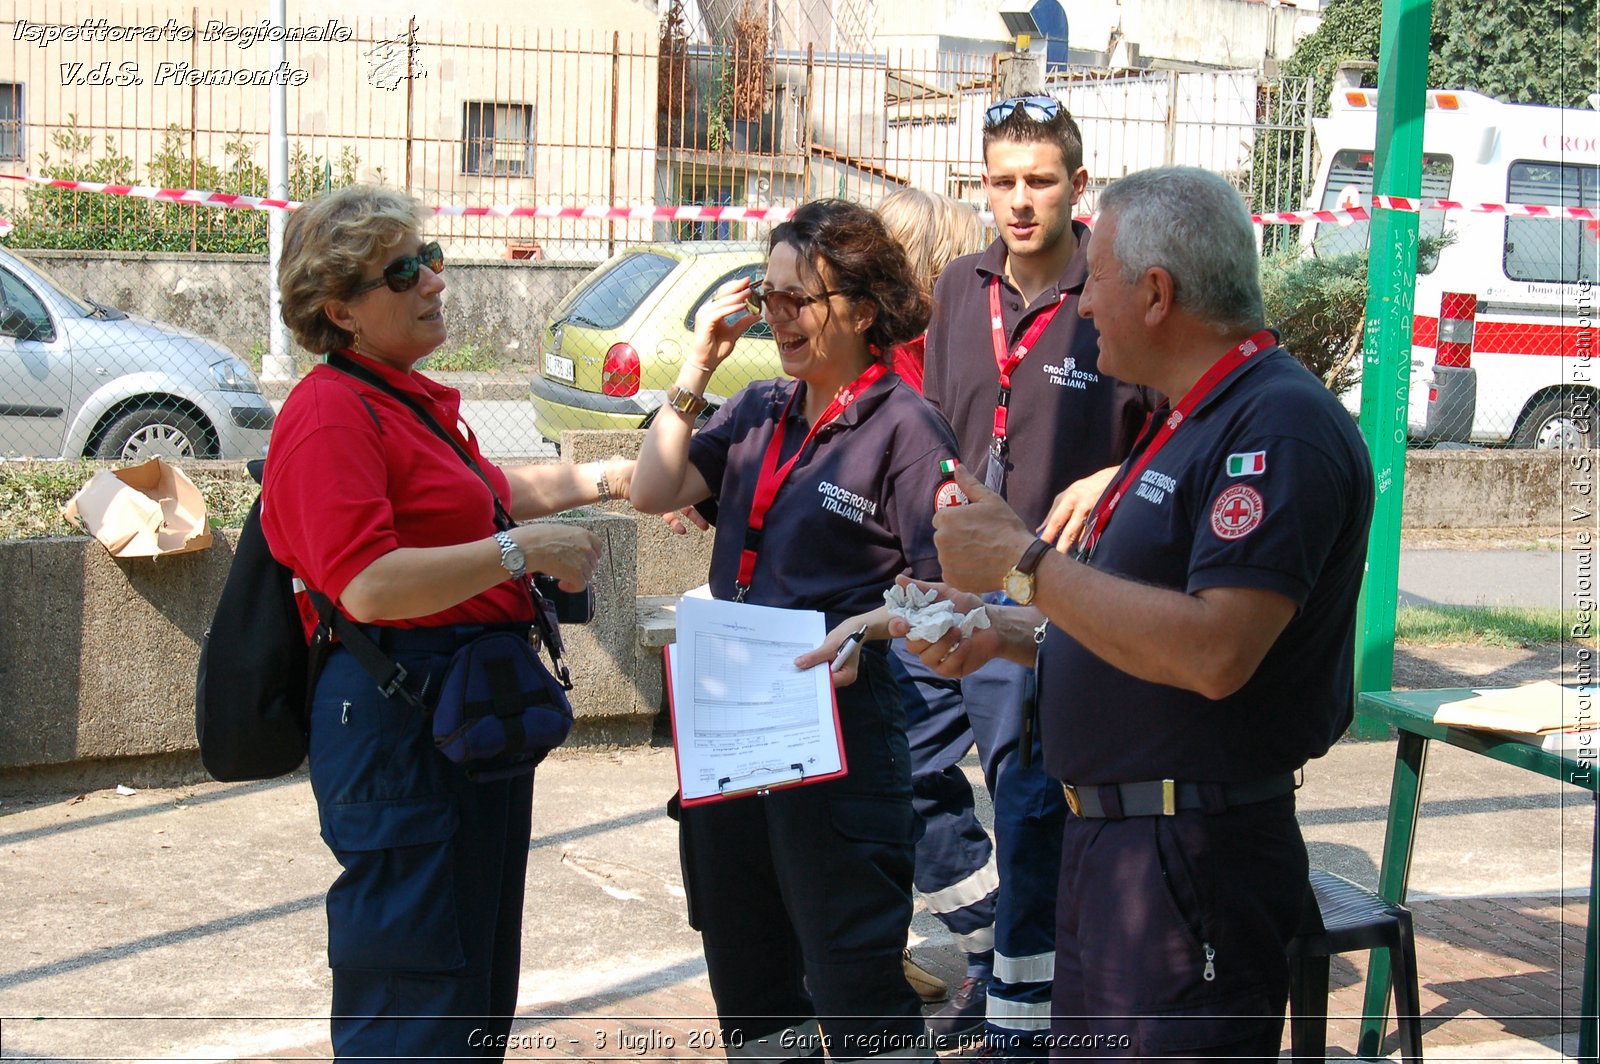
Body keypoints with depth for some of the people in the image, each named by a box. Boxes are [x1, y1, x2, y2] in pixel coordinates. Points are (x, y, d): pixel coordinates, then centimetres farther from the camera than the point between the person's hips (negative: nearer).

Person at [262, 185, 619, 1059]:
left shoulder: (410, 399, 14)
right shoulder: (331, 413, -17)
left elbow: (482, 490, 34)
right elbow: (370, 587, -28)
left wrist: (605, 479, 34)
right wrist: (522, 550, -23)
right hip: (399, 717, -10)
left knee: (478, 968, 20)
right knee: (410, 993, -2)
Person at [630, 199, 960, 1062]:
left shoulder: (904, 426, -9)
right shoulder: (760, 411, 11)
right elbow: (654, 492, 3)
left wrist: (863, 631, -28)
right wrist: (697, 368, -1)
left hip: (839, 716, -7)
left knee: (850, 966, -1)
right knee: (743, 958, 19)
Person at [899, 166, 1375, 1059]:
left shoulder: (1281, 425, -18)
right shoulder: (1189, 424, 17)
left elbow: (1214, 653, -29)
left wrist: (1024, 565, -21)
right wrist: (1003, 634, 10)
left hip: (1194, 858, -10)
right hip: (1109, 844, 10)